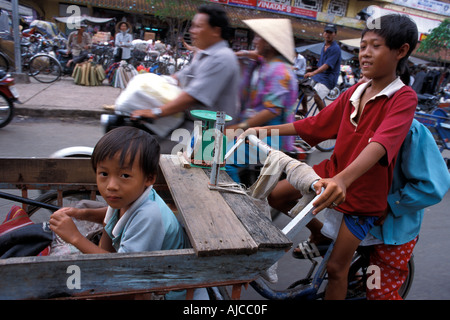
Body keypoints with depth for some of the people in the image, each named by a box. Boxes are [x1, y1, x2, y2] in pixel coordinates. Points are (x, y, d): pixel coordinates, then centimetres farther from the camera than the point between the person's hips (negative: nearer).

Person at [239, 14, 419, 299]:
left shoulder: (404, 98, -18)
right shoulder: (355, 91, 1)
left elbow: (381, 144, -36)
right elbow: (316, 124, 3)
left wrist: (342, 179, -54)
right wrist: (264, 130, -1)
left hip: (365, 189, -6)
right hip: (334, 170, 6)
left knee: (336, 267, -1)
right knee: (276, 195, 4)